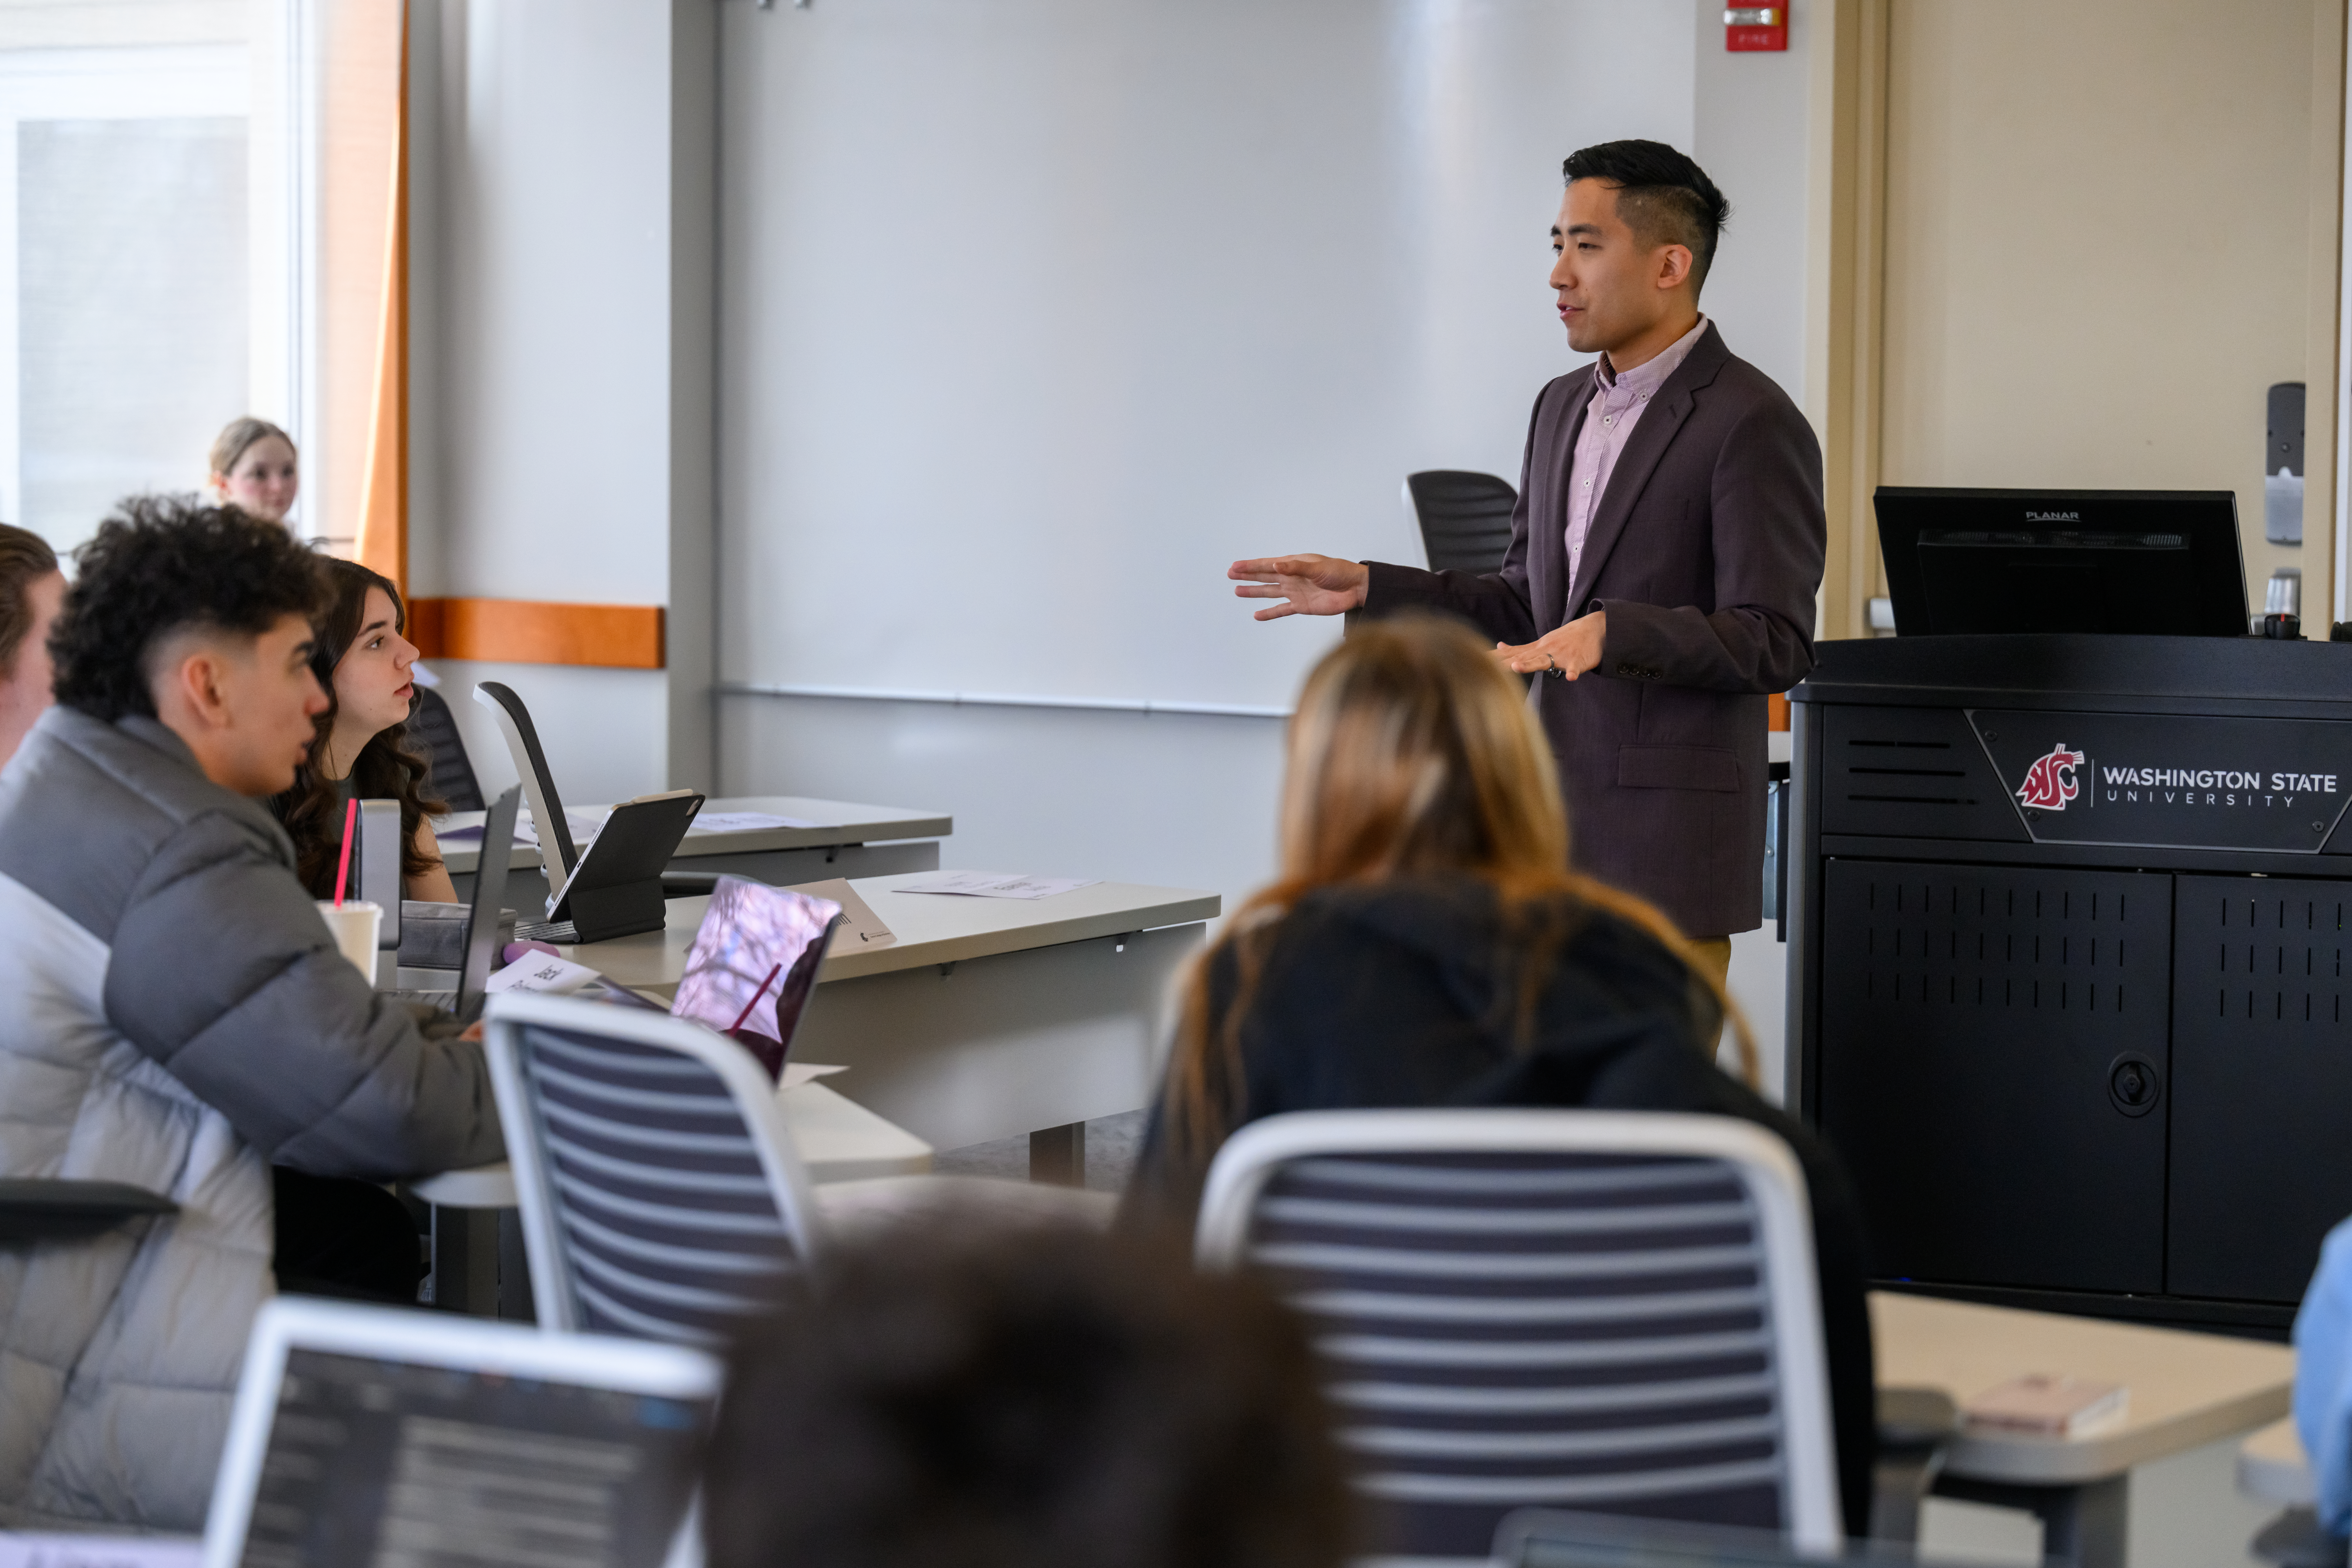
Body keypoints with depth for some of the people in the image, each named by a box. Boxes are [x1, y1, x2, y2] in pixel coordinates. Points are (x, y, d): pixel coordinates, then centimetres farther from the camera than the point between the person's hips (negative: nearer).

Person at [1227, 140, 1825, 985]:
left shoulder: (1753, 423, -10)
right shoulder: (1564, 408, 15)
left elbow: (1774, 644, -16)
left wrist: (1616, 633, -29)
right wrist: (1368, 588, 11)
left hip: (1668, 839, -8)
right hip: (1546, 821, 8)